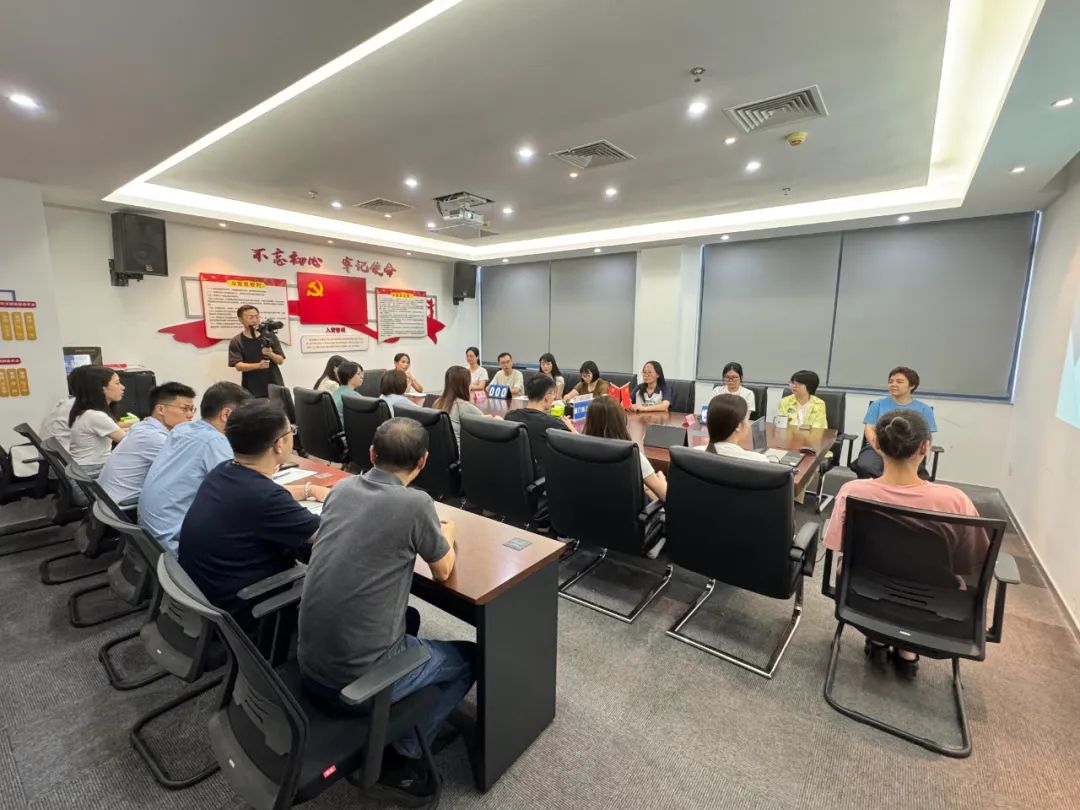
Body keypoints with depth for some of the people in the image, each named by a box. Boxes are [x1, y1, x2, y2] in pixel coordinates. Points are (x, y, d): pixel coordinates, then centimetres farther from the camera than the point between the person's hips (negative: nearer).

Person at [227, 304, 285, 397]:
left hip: (275, 387, 2)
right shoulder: (236, 342, 1)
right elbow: (238, 366, -9)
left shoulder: (270, 336, 5)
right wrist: (258, 365, -26)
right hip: (252, 391, -2)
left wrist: (271, 354, -17)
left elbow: (280, 360, 5)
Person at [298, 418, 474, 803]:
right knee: (470, 657, 17)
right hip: (358, 678, -6)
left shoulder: (342, 488, -1)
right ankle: (400, 753, 15)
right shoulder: (415, 503, -20)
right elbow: (443, 571, -2)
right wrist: (446, 536, 16)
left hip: (310, 664, 6)